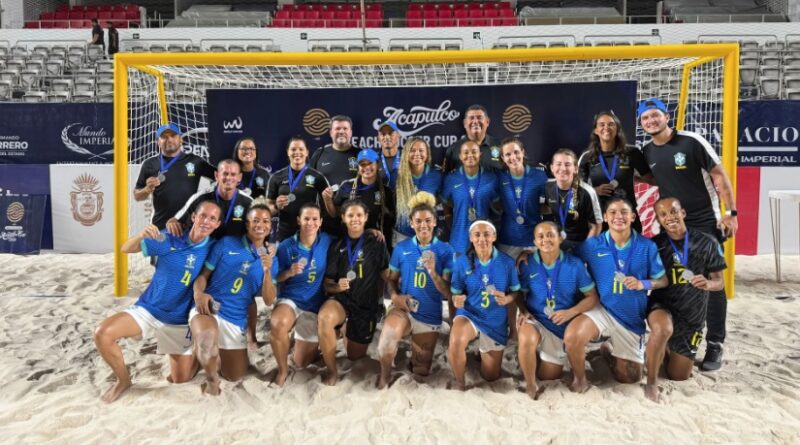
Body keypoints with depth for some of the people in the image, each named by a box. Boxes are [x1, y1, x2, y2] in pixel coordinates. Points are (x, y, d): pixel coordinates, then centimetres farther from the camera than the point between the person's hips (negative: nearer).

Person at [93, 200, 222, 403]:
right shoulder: (168, 240, -10)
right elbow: (125, 249, -7)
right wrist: (142, 234, -26)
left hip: (179, 321, 0)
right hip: (148, 309, 1)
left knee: (180, 379, 3)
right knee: (102, 333, -22)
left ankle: (194, 355, 38)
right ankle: (123, 380, 4)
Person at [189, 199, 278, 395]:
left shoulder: (270, 259, 5)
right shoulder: (226, 244, -2)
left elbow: (268, 301, -3)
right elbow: (203, 274, 1)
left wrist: (267, 271, -18)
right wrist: (198, 293, -21)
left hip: (236, 320, 4)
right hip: (209, 307, -4)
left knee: (235, 376, 16)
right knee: (207, 337, -41)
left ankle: (216, 354, 46)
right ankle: (212, 378, -10)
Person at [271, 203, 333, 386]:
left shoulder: (327, 241, -6)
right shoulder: (286, 246, -9)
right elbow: (276, 278, -2)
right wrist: (289, 272, -23)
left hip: (315, 305, 1)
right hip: (290, 299, -1)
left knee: (302, 363, 5)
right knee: (277, 323, -37)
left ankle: (310, 343, 43)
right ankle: (282, 369, -10)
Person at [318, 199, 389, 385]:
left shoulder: (376, 243, -4)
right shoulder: (337, 246, 1)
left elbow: (385, 275, 3)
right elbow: (327, 284, 0)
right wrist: (337, 287, -21)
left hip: (367, 304, 0)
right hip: (342, 299, 0)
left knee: (355, 356, 12)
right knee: (325, 317, -36)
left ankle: (348, 330, 45)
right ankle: (331, 371, -16)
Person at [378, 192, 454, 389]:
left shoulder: (445, 250, -6)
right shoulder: (401, 249, -2)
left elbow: (448, 293, -8)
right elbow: (392, 279, 8)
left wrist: (433, 272, -26)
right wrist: (395, 296, -14)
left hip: (430, 316, 1)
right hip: (403, 309, -1)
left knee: (421, 372, 14)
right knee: (388, 334, -37)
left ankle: (414, 352, 50)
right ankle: (385, 375, -6)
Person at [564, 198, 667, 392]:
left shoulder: (647, 246, -6)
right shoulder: (593, 245, -7)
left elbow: (663, 280, 0)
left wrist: (643, 284, -21)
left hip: (632, 318, 2)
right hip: (601, 309, -2)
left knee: (629, 378, 10)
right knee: (572, 337, -33)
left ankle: (608, 353, 44)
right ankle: (580, 378, -2)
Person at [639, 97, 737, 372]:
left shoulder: (691, 142, -11)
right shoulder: (646, 153, 2)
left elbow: (719, 176, -10)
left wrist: (730, 212, -14)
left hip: (706, 223, -4)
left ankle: (715, 345, 8)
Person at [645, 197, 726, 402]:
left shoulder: (707, 243, -8)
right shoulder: (654, 245, -7)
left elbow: (719, 282, -4)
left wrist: (707, 284, -25)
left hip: (692, 316, 2)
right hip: (661, 305, -2)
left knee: (678, 376, 11)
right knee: (663, 329, -40)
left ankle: (665, 349, 45)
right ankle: (652, 382, -18)